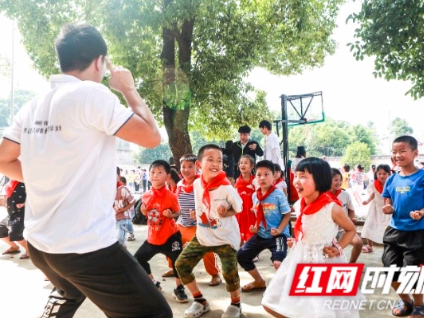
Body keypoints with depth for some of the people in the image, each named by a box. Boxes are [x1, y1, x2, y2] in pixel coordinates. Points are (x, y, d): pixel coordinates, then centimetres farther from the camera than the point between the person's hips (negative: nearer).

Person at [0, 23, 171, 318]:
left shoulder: (32, 107, 7)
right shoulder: (92, 94, -15)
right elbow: (151, 137, -13)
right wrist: (129, 89, 0)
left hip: (39, 243, 9)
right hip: (86, 246, -8)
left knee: (71, 291, 38)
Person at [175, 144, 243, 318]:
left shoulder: (226, 187, -21)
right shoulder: (196, 184, -6)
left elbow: (239, 208, -9)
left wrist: (225, 213, -24)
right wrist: (199, 216, 5)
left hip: (226, 237, -5)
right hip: (203, 235, 5)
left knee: (230, 272, -15)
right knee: (181, 264, 3)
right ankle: (200, 301, 22)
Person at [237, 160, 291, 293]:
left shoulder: (279, 194, -14)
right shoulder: (255, 195, 3)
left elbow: (287, 214, -10)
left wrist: (279, 230, -21)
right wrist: (255, 226, 0)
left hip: (278, 235, -7)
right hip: (260, 234, 7)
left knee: (278, 262, -28)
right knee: (241, 256, 12)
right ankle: (259, 281, 33)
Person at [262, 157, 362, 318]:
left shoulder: (332, 208, -18)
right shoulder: (298, 206, -2)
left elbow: (351, 230, -1)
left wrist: (338, 248, -13)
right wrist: (295, 241, 3)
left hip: (325, 263, -6)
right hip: (299, 260, 6)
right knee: (271, 305, 9)